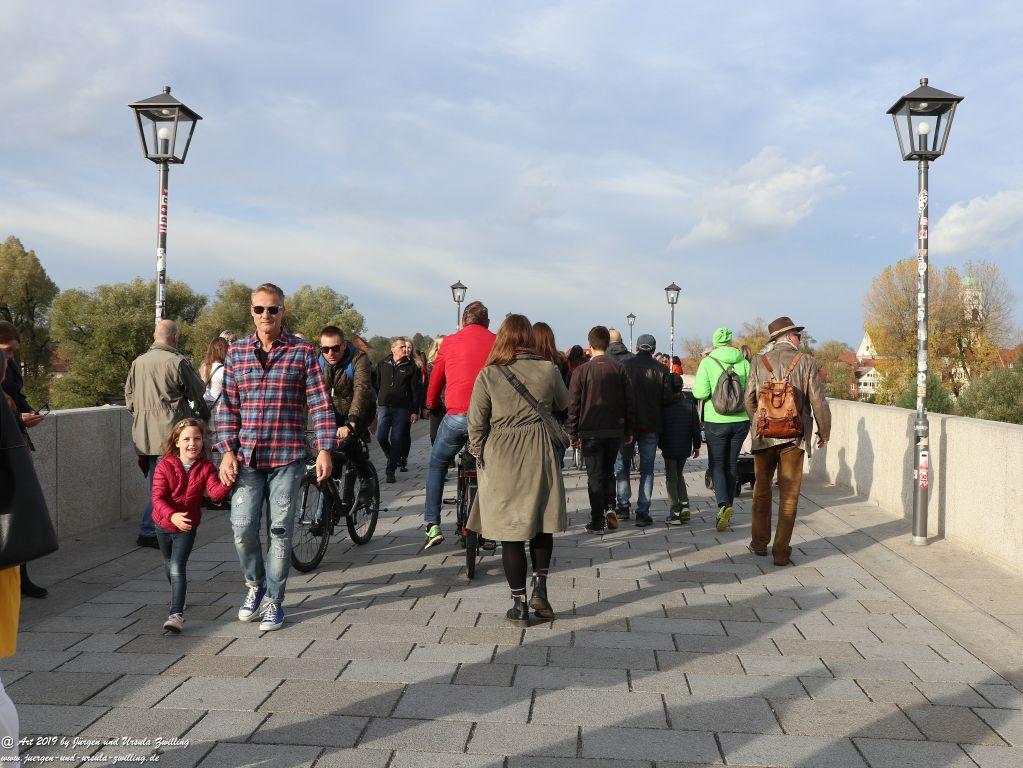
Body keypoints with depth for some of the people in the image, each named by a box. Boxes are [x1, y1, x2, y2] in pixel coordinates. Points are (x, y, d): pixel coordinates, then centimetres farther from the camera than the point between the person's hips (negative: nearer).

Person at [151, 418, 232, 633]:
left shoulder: (206, 467, -11)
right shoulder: (165, 466, -15)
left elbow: (215, 492, -23)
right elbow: (157, 498, -21)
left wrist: (226, 484, -46)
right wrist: (172, 515, -38)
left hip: (188, 526, -2)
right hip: (164, 524, 2)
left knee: (177, 568, -15)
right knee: (169, 564, 24)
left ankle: (176, 614, -15)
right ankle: (178, 592, 52)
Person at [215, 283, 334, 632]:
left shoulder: (303, 352, 0)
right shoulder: (237, 352, 8)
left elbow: (319, 403, -2)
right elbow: (228, 406, 9)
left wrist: (324, 449, -9)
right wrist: (227, 451, 0)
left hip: (287, 457, -2)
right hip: (246, 457, 2)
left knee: (279, 531, 3)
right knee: (242, 528, -1)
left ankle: (274, 601, 18)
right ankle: (255, 585, 27)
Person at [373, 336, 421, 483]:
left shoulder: (411, 367, 3)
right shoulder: (383, 364, 9)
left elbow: (417, 391, 2)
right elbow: (376, 385, 14)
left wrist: (415, 411, -3)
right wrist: (374, 405, 10)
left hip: (402, 409, -2)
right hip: (383, 406, 2)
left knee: (397, 440, -2)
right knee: (381, 437, -5)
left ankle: (391, 471, 7)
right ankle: (393, 459, 23)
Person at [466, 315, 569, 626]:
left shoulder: (488, 375, -8)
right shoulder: (549, 370, -4)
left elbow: (476, 423, -3)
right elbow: (563, 404, 14)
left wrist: (478, 455, 11)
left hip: (501, 460, -1)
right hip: (540, 455, 1)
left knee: (510, 533, 6)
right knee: (542, 522, 19)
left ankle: (519, 605, 11)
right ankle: (539, 588, 10)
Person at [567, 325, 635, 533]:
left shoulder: (581, 371, -7)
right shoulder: (619, 369, -1)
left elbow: (573, 405, -5)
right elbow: (630, 401, 2)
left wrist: (573, 433, 4)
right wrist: (629, 430, 11)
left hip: (590, 432, -2)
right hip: (615, 430, 2)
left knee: (595, 475, 5)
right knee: (608, 471, 21)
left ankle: (597, 522, 6)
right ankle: (609, 507, 5)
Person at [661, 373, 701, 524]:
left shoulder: (664, 406, -10)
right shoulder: (689, 403, -1)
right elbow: (696, 426, 3)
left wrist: (660, 445, 10)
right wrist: (696, 445, 12)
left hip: (669, 448, -3)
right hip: (685, 448, 3)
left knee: (671, 478, 4)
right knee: (679, 475, 21)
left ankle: (674, 513, 0)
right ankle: (685, 506, 7)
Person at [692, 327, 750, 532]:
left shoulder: (707, 362, -8)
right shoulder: (743, 362, 0)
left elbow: (700, 393, -15)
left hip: (716, 421, -3)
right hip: (741, 420, 3)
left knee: (716, 464, 5)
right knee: (732, 464, 14)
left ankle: (723, 504, -17)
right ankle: (727, 507, 20)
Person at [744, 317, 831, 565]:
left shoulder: (759, 361, 1)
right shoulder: (806, 362, -5)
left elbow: (749, 399, 4)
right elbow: (818, 402, -6)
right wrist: (824, 433, 8)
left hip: (764, 435, 2)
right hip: (794, 436, -2)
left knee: (762, 489, 18)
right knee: (789, 495, 5)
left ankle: (760, 543, 26)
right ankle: (781, 552, 7)